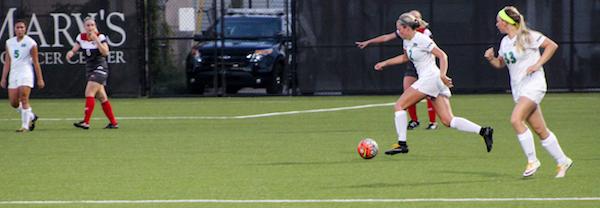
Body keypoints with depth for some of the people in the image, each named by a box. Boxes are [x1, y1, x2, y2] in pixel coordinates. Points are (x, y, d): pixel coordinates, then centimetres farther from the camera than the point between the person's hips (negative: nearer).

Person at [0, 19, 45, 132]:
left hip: (26, 74, -6)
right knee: (13, 102, 3)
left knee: (24, 99, -15)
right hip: (13, 74, 6)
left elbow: (36, 62, -2)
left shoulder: (30, 43, -3)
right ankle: (31, 116, 26)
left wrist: (40, 79, -2)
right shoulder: (9, 42, 11)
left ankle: (25, 125, -9)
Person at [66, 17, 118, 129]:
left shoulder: (100, 37, -11)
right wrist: (71, 52, -24)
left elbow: (105, 52, -22)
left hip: (100, 68, -6)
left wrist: (96, 40, -27)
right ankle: (113, 122, 16)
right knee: (102, 97, 9)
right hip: (90, 69, 6)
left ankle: (86, 122, -21)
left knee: (89, 93, -17)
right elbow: (74, 49, -1)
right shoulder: (81, 37, 4)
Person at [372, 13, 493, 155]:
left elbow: (442, 55, -15)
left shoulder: (421, 39, -12)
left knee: (399, 106, -5)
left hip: (430, 78, -9)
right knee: (448, 121, 0)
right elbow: (405, 57, 35)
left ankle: (402, 144, -7)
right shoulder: (407, 41, 15)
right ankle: (483, 131, -7)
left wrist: (442, 75, -26)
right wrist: (385, 63, 32)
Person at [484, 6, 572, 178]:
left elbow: (552, 45, -7)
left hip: (533, 84, -8)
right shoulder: (505, 42, 12)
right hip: (518, 89, 8)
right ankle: (562, 161, 16)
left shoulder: (528, 36, -10)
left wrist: (538, 64, -13)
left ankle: (532, 160, -16)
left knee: (516, 120, -23)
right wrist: (491, 58, 3)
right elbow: (500, 63, 25)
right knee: (539, 129, 6)